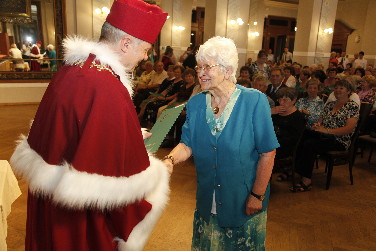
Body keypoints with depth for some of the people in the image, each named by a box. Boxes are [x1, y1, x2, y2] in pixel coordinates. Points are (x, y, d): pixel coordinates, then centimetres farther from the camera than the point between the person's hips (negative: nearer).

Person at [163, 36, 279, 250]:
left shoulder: (254, 101, -18)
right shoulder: (195, 103, -4)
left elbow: (267, 153, -16)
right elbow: (188, 144, -3)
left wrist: (257, 196, -14)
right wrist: (170, 160, -24)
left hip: (244, 203, -3)